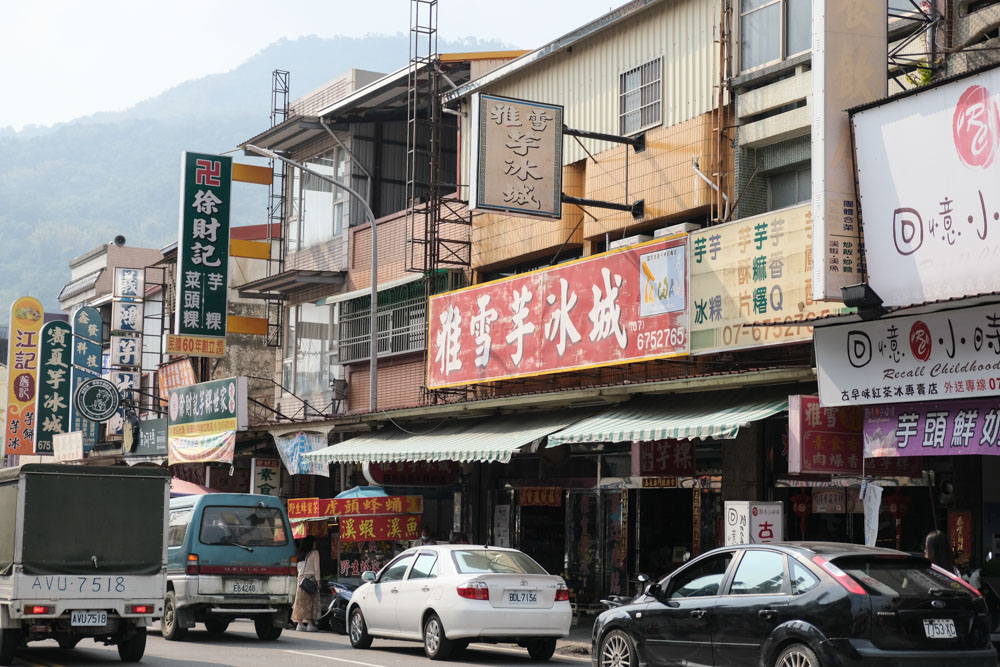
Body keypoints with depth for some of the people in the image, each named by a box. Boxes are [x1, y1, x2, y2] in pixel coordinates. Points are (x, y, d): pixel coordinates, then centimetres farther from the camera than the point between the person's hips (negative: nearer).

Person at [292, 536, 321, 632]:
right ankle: (310, 623, -10)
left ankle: (300, 623, 5)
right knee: (310, 601, -6)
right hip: (310, 577, -6)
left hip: (301, 577, 6)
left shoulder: (300, 553, 14)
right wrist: (318, 580, -5)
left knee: (301, 601, 6)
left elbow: (298, 566, 15)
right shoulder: (314, 552, -2)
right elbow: (316, 567, -6)